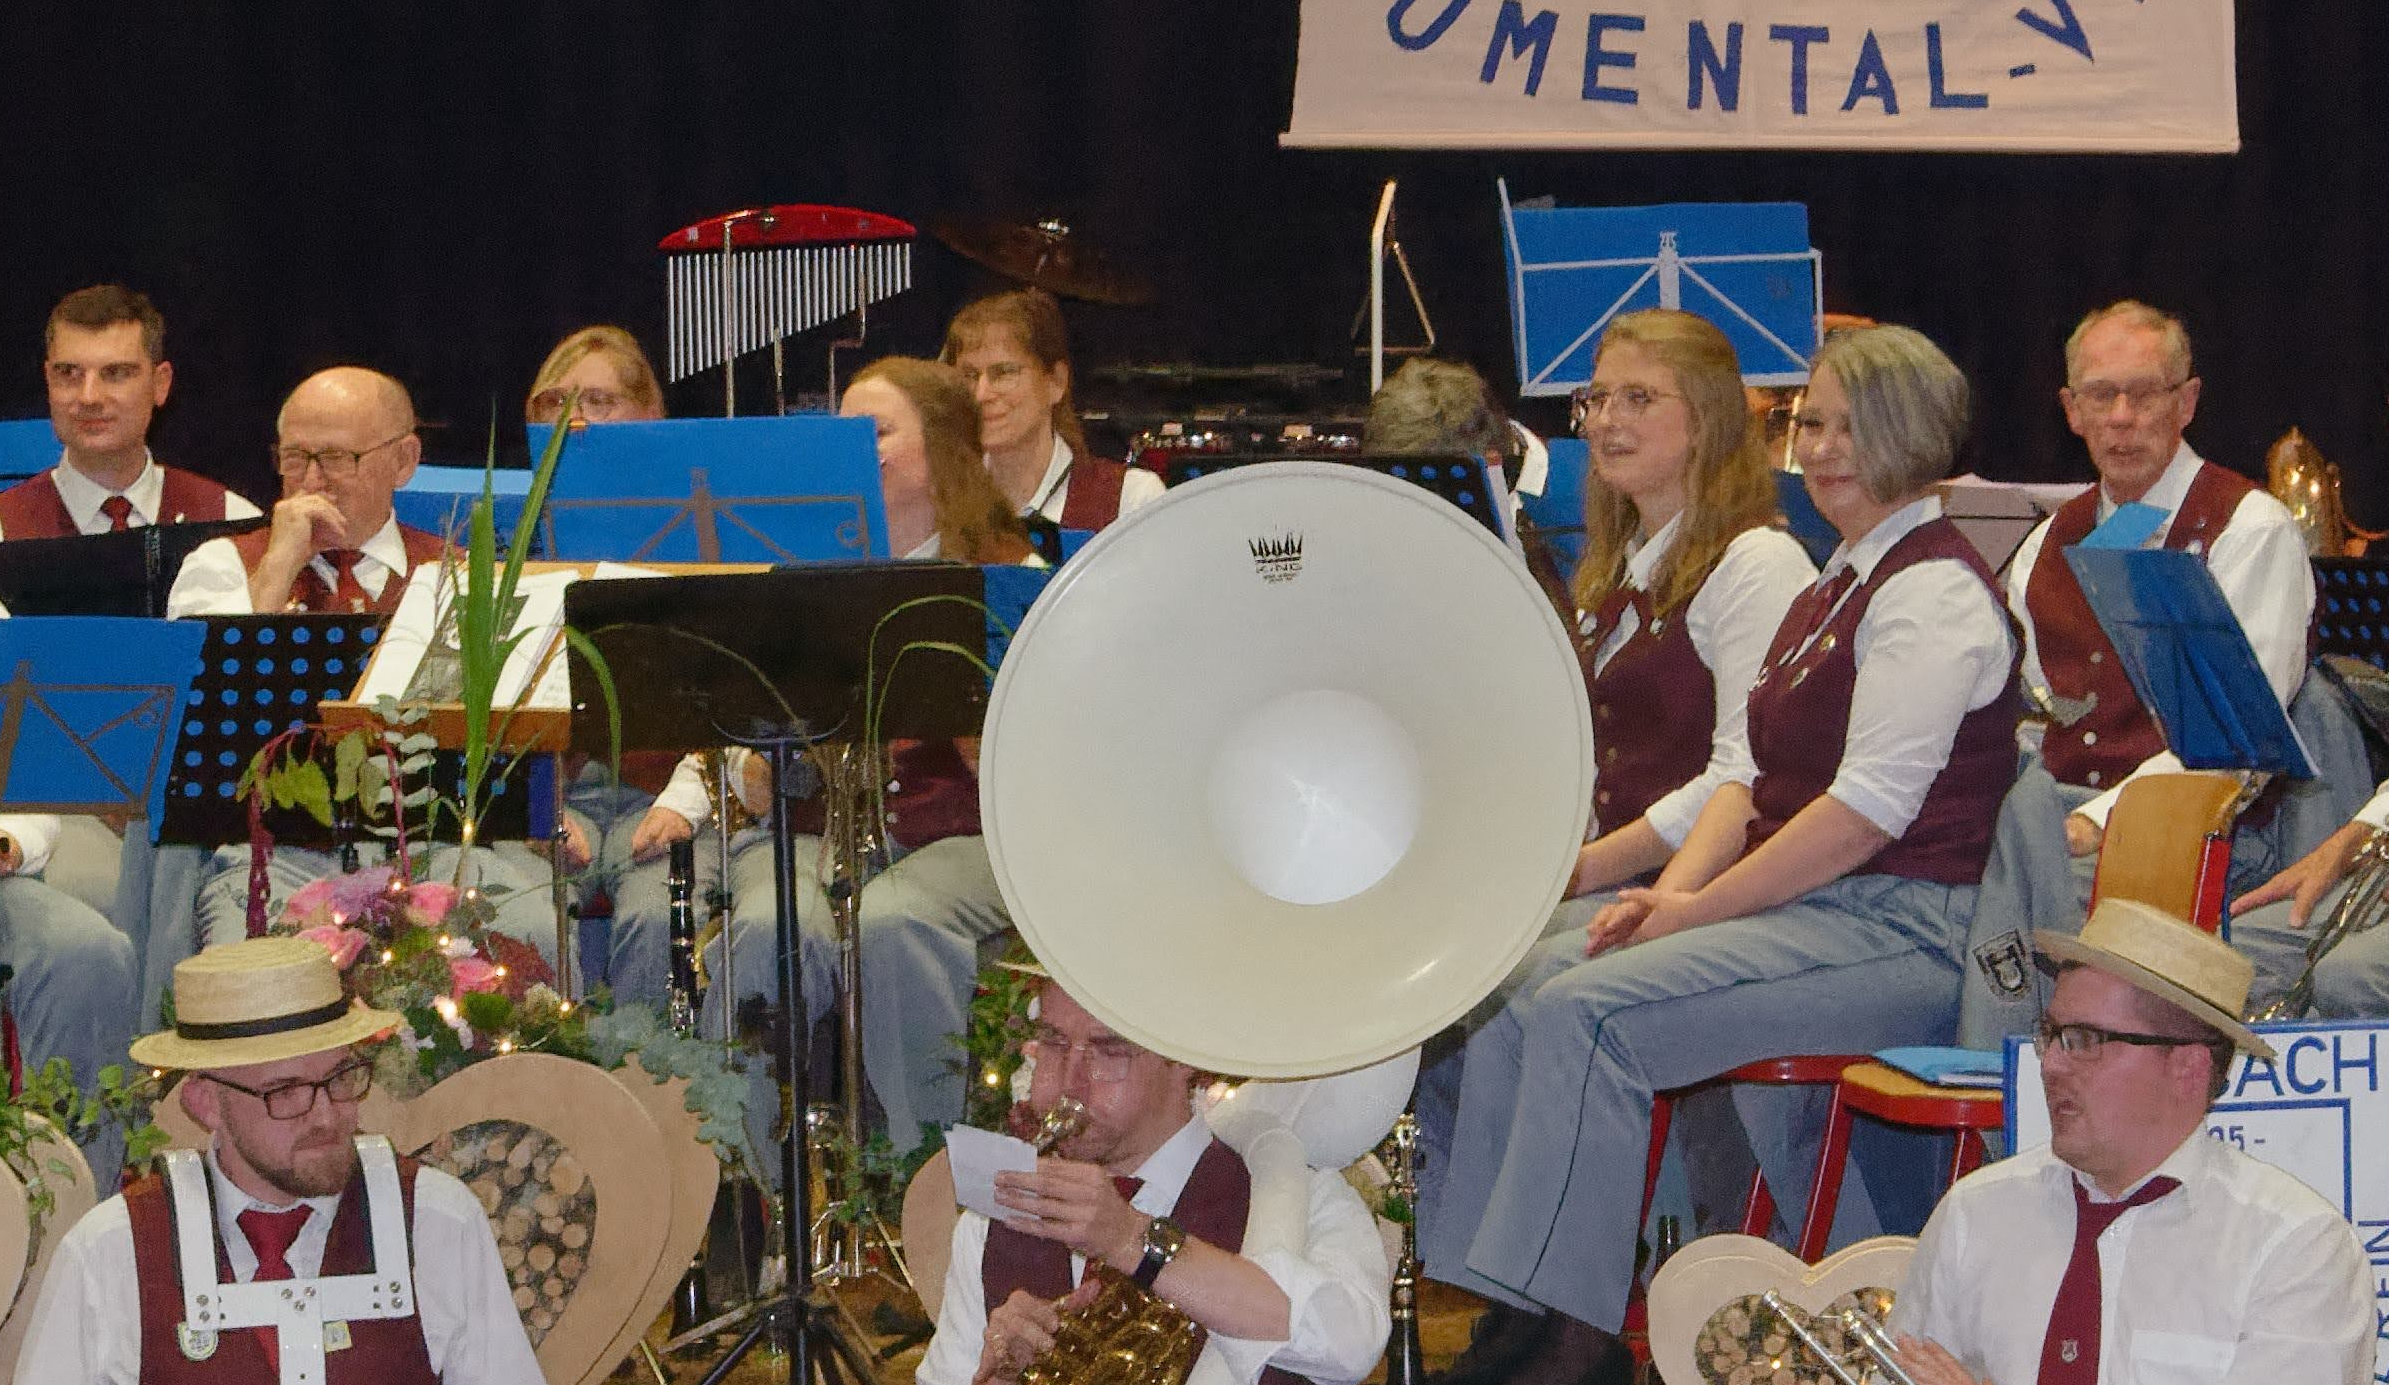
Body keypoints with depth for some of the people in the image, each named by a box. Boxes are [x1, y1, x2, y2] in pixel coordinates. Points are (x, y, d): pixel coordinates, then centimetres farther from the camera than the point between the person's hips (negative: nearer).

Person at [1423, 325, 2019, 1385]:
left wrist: (1699, 909, -16)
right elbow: (1757, 781, 19)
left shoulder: (1934, 592, -10)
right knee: (1515, 986, -4)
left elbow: (1868, 810, -19)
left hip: (1900, 931, -10)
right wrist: (1668, 892, 1)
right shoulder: (1835, 588, 21)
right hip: (1795, 908, 10)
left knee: (1590, 1010, -27)